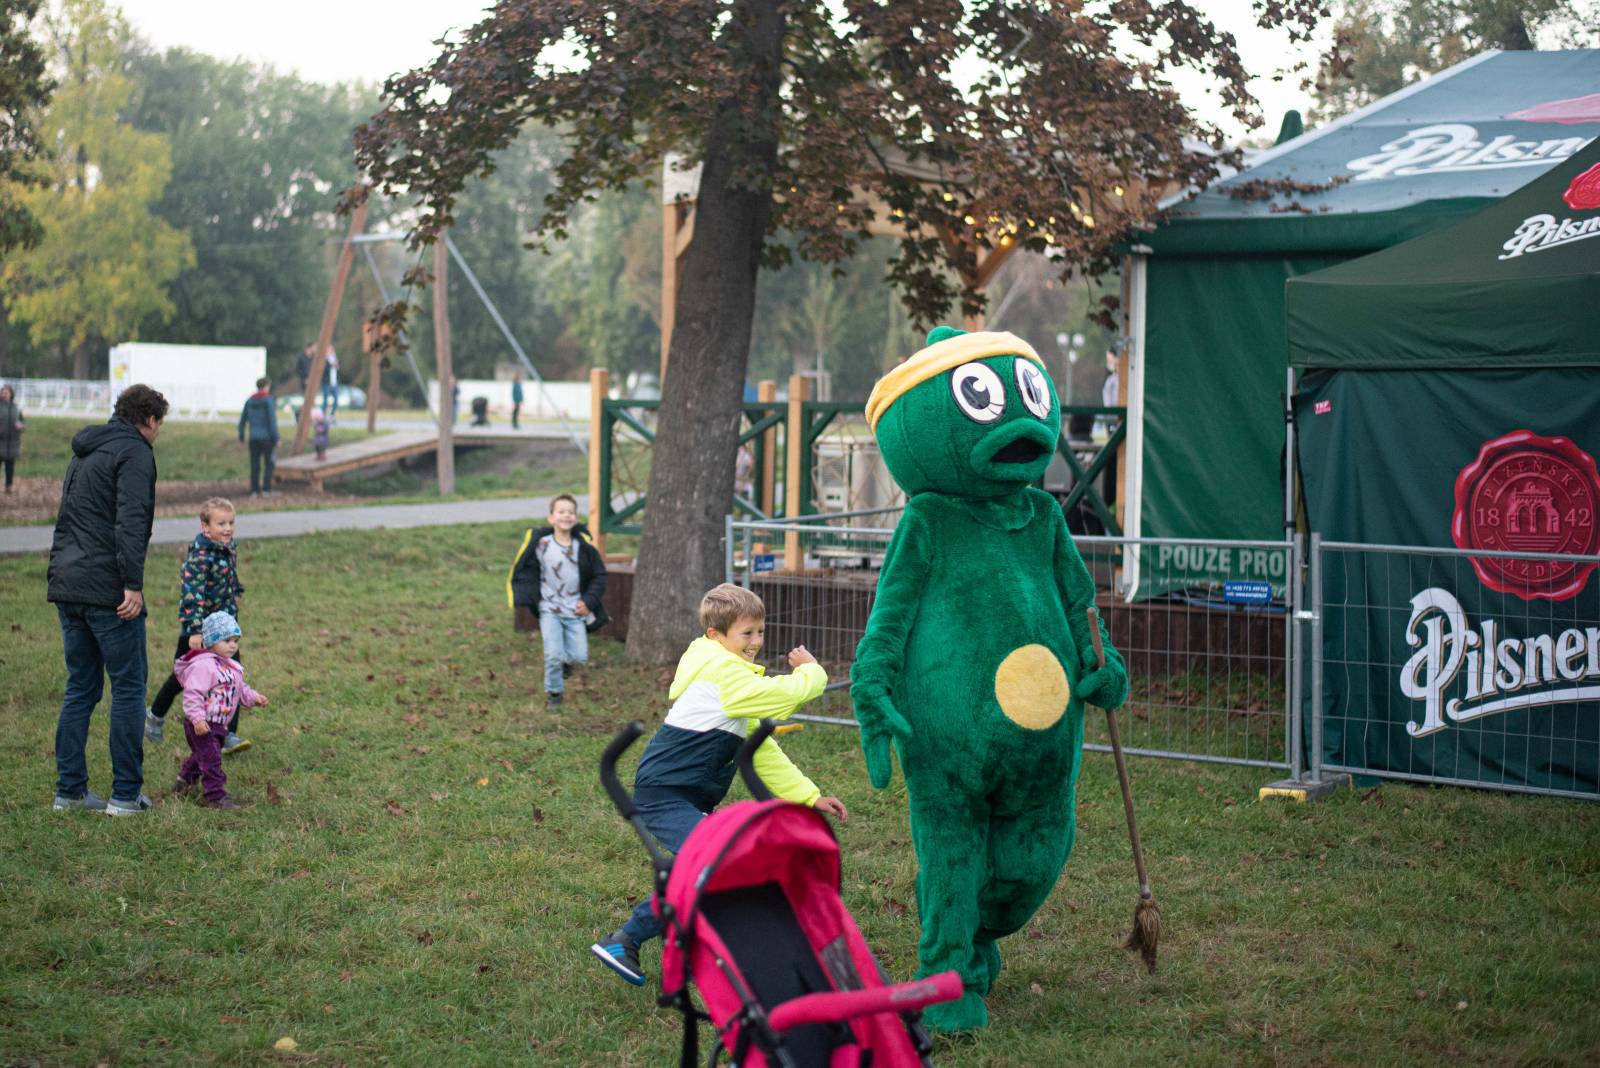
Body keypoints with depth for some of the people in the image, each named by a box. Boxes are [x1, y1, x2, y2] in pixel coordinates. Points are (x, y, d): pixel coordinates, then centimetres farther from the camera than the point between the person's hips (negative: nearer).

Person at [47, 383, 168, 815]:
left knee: (80, 688, 13)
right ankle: (126, 794, 2)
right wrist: (133, 584, -21)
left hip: (66, 586, 8)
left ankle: (69, 789, 14)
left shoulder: (84, 453, 21)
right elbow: (130, 523, -19)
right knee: (128, 687, 0)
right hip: (107, 591, -8)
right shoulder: (134, 452, -7)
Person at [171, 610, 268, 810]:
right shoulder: (203, 665, -22)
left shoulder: (231, 666, 11)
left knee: (201, 754, 25)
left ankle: (184, 783, 42)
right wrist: (197, 718, -32)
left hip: (216, 724, 11)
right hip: (202, 724, -11)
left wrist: (253, 697, 7)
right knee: (211, 758, -11)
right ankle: (215, 795, -8)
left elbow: (239, 689, 23)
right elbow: (193, 693, -27)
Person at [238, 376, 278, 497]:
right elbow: (272, 420, -12)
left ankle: (254, 490, 7)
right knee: (269, 464, 3)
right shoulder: (268, 400, -8)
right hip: (266, 437, -5)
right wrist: (276, 438, -9)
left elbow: (242, 420, 12)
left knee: (254, 465, 7)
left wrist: (241, 437, 19)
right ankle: (266, 489, -4)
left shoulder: (250, 401, 9)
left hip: (253, 438, 5)